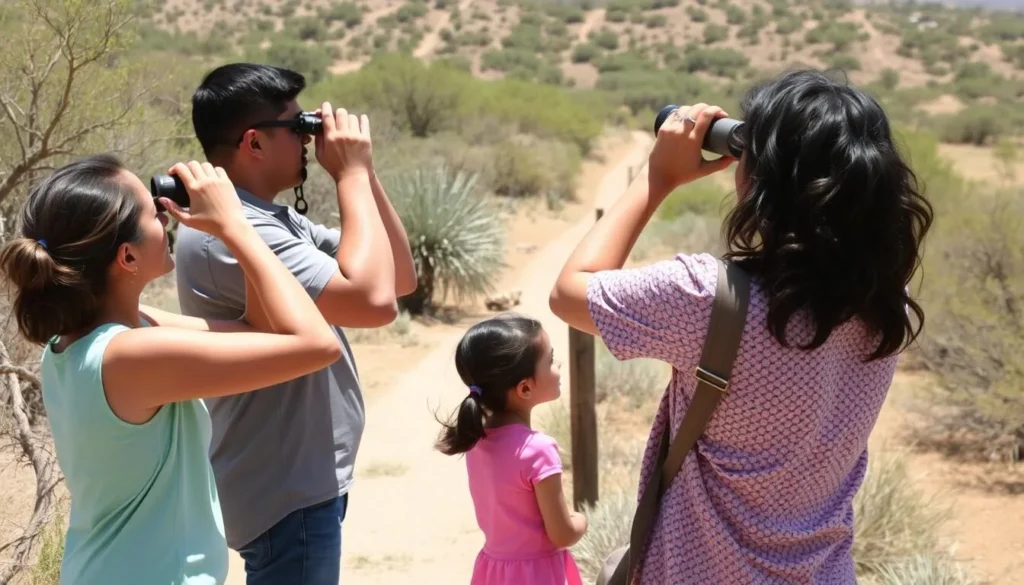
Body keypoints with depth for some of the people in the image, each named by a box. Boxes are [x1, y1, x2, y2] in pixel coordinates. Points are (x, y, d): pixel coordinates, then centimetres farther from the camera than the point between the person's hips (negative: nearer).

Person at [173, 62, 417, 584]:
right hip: (285, 495, -10)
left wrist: (365, 174, 0)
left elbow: (400, 278, 11)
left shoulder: (277, 219, 10)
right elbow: (374, 301, -29)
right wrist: (351, 174, -19)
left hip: (302, 483, 10)